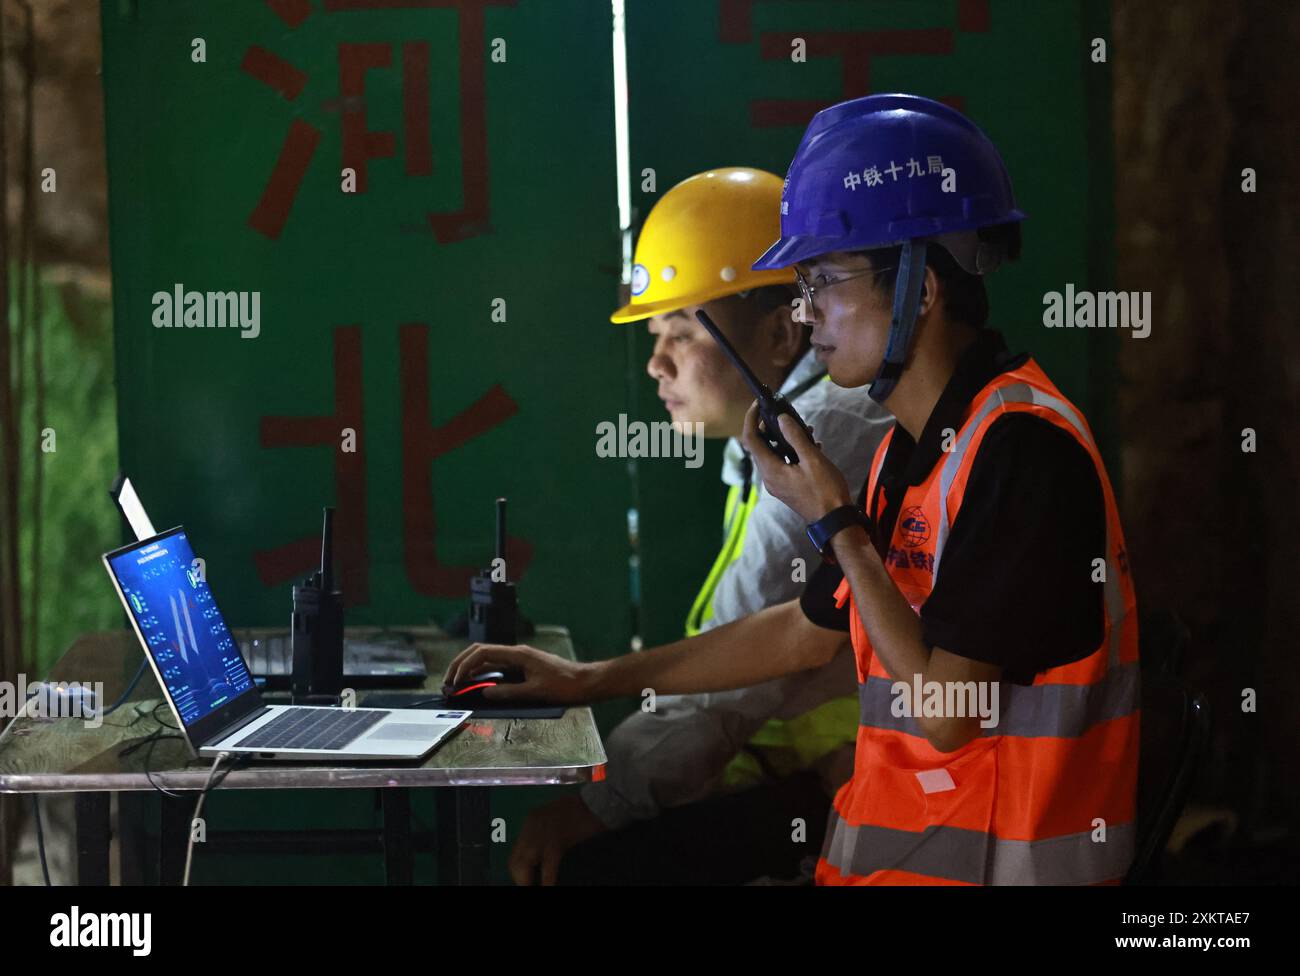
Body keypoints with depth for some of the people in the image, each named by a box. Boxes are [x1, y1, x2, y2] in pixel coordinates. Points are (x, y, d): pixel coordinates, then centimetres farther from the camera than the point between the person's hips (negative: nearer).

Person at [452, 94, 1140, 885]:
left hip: (991, 860, -8)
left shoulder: (1021, 448, -17)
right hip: (891, 850, 8)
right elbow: (807, 632, 22)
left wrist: (838, 525, -12)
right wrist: (591, 681, 24)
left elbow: (944, 711, -21)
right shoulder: (913, 452, 12)